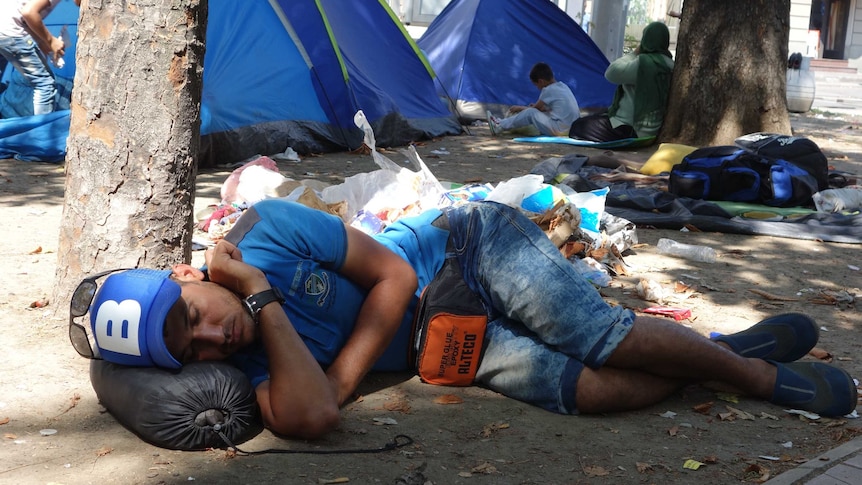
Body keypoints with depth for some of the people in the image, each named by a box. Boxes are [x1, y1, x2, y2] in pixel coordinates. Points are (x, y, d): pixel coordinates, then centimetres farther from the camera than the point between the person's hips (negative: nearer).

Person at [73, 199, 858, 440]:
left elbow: (392, 274, -20)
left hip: (471, 248, -3)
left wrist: (343, 372, -24)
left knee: (595, 336, -21)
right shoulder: (250, 358, -13)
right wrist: (264, 305, -31)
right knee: (579, 389, -16)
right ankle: (730, 356, 5)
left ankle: (749, 365, 4)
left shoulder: (265, 232, -24)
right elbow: (309, 420, -32)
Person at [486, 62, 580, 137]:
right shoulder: (562, 86, 13)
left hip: (558, 129, -9)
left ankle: (500, 127, 4)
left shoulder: (549, 90, -11)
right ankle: (504, 122, 22)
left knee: (531, 113, -6)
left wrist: (519, 108, 17)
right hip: (570, 127, 9)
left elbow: (535, 108, 2)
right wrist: (537, 106, 28)